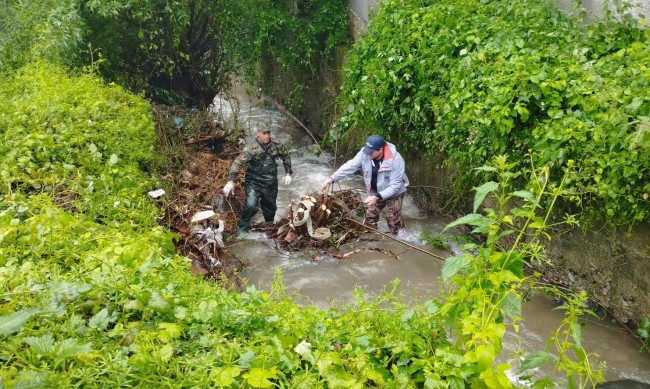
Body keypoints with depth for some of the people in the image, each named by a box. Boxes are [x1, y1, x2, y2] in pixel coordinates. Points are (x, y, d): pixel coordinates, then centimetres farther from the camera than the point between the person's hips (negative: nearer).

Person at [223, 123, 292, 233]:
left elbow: (286, 157, 14)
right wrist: (231, 181, -36)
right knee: (251, 206, -22)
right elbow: (238, 163, -25)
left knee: (270, 208, 17)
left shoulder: (276, 145, -4)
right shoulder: (251, 148, -18)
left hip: (271, 184, 4)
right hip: (254, 183, -4)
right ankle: (243, 228, 1)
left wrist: (288, 173, 8)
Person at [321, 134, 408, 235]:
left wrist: (377, 197, -42)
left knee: (393, 220, -2)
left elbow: (395, 186, -32)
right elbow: (350, 166, -24)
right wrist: (331, 179, -33)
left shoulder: (396, 160, -35)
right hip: (375, 192, 5)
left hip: (394, 193, -5)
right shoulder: (365, 153, -23)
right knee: (370, 216, 15)